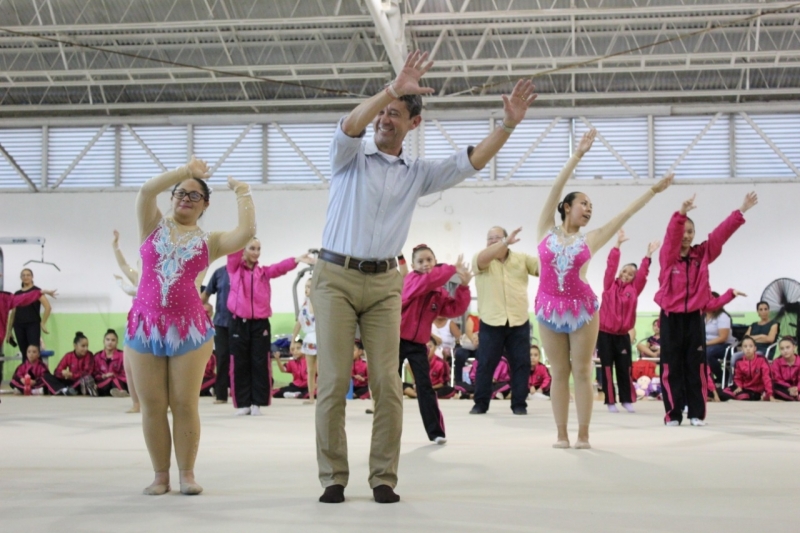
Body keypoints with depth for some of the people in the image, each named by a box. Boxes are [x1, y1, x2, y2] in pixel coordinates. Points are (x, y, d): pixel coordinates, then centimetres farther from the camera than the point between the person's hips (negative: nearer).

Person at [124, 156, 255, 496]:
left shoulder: (210, 241, 11)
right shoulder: (153, 226, 12)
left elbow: (246, 232, -6)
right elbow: (147, 191, -6)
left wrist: (242, 194, 6)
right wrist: (185, 171, -4)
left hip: (190, 328, -1)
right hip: (145, 326, 1)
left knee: (185, 404, -1)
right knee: (152, 405, 1)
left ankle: (187, 474, 6)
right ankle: (160, 475, 8)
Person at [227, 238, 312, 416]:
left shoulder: (264, 272, 10)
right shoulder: (235, 269, 6)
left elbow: (281, 267, -6)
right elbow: (234, 250, -10)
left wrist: (297, 260, -26)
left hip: (260, 323, 1)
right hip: (239, 323, -1)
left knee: (260, 364, 0)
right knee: (240, 365, 1)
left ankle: (257, 403, 6)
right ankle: (243, 403, 8)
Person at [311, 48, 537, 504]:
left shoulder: (417, 174, 13)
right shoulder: (351, 156, 3)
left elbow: (470, 163, 5)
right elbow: (350, 125, -19)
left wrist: (508, 124, -6)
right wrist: (393, 89, -32)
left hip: (384, 282, 3)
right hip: (336, 277, -3)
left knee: (388, 383, -3)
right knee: (334, 381, -5)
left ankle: (384, 478, 5)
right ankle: (334, 478, 2)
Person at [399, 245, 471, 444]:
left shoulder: (440, 292, 5)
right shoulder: (411, 280, -9)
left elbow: (456, 309, -4)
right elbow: (428, 280, -29)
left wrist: (463, 287, -15)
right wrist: (453, 269, -29)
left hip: (419, 344, 4)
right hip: (398, 339, -4)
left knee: (425, 386, -1)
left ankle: (435, 431, -1)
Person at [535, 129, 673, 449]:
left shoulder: (590, 240, 8)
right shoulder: (546, 231, 6)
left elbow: (624, 215, 11)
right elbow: (556, 189, 1)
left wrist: (653, 191, 12)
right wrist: (578, 155, -1)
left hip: (582, 307, 0)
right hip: (549, 308, 0)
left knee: (582, 372, 1)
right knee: (559, 373, 4)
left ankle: (583, 434, 5)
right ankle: (561, 434, 9)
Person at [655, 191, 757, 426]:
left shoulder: (702, 255, 7)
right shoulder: (667, 257, -2)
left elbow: (720, 234, -1)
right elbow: (671, 235, -20)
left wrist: (741, 211, -11)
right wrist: (681, 213, -38)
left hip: (694, 318, 2)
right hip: (671, 318, -2)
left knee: (696, 367, 2)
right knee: (672, 367, -1)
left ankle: (697, 414, 7)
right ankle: (673, 415, 3)